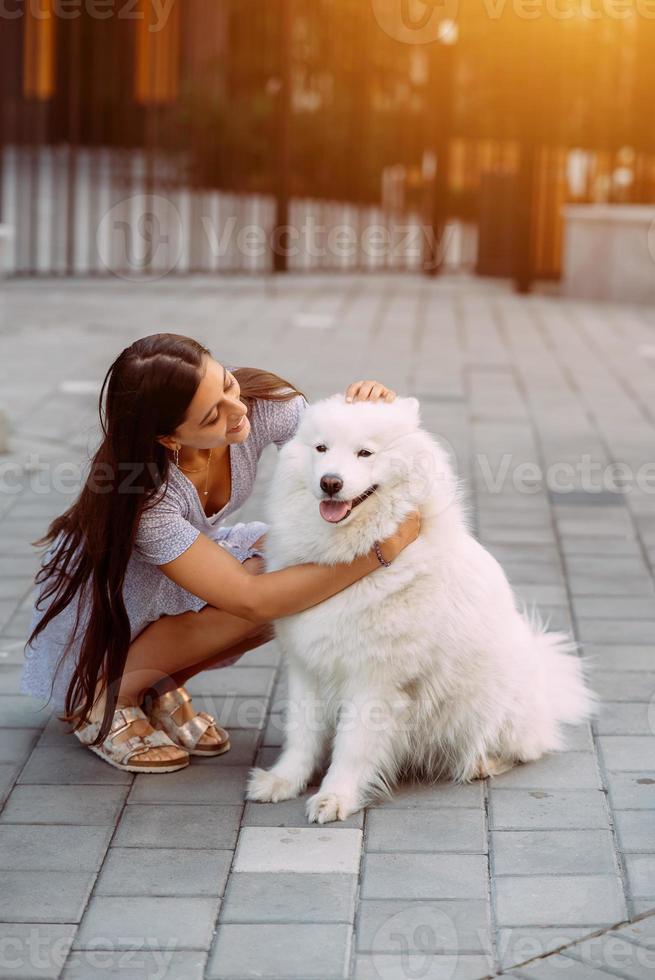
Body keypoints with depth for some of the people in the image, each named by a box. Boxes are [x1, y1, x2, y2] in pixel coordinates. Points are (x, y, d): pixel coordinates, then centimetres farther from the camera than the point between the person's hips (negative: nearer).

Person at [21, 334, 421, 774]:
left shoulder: (259, 401, -25)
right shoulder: (145, 495, -39)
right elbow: (250, 600, -40)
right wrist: (379, 550, -45)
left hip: (193, 552, 7)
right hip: (100, 588, -6)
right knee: (265, 582, -31)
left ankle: (161, 687, -1)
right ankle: (102, 697, -13)